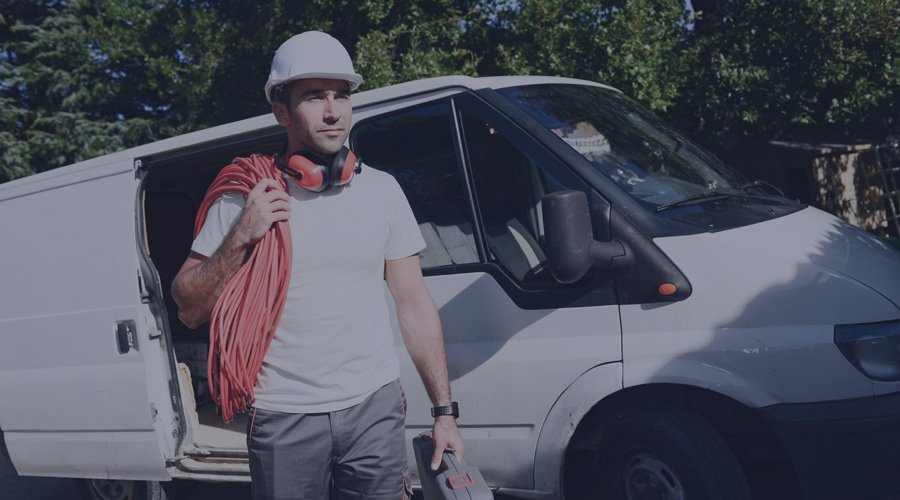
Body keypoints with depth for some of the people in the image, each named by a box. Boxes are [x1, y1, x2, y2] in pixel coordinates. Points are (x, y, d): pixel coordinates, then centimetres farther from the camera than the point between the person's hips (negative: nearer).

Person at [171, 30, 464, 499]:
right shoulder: (244, 196, -1)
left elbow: (414, 306, 6)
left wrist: (444, 412, 3)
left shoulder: (381, 189, 5)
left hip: (374, 409, 2)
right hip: (283, 419, -1)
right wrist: (241, 238, -15)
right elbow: (190, 310, 0)